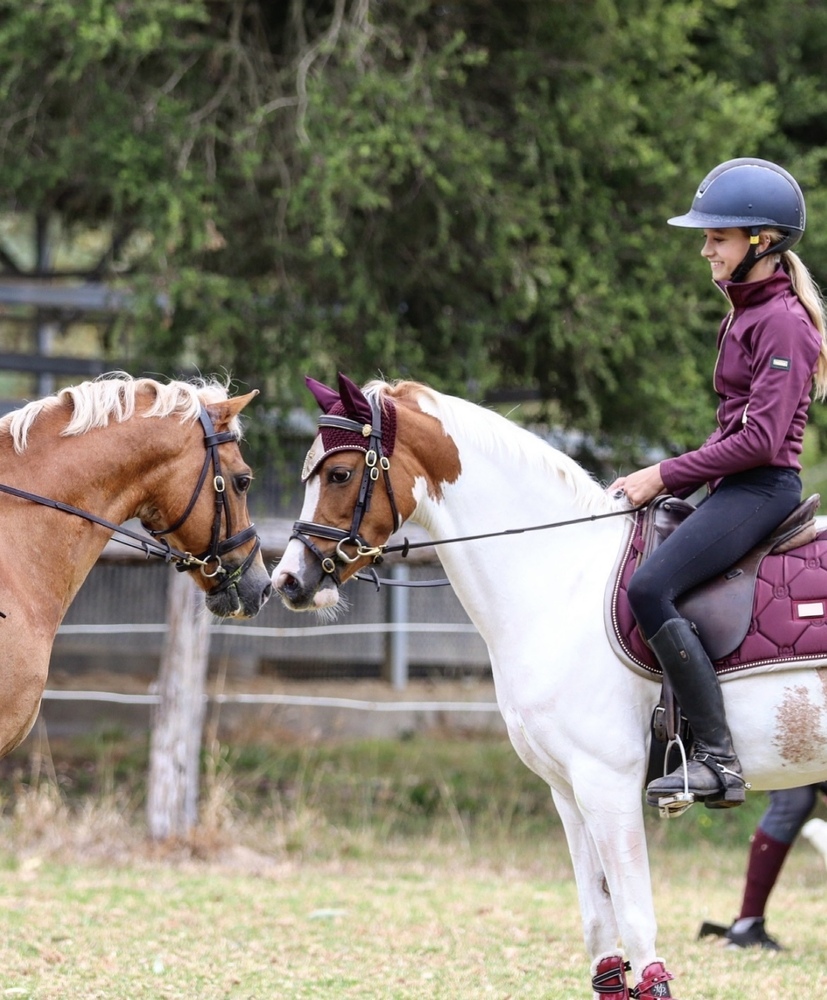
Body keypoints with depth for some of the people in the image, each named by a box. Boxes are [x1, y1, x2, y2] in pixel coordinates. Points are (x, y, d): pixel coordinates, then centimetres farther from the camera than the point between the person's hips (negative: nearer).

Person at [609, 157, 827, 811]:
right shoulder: (744, 315, 17)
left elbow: (760, 438, -21)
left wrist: (666, 476, -18)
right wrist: (667, 480, 10)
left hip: (763, 486, -11)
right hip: (734, 485, 11)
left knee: (650, 587, -28)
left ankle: (717, 758, -29)